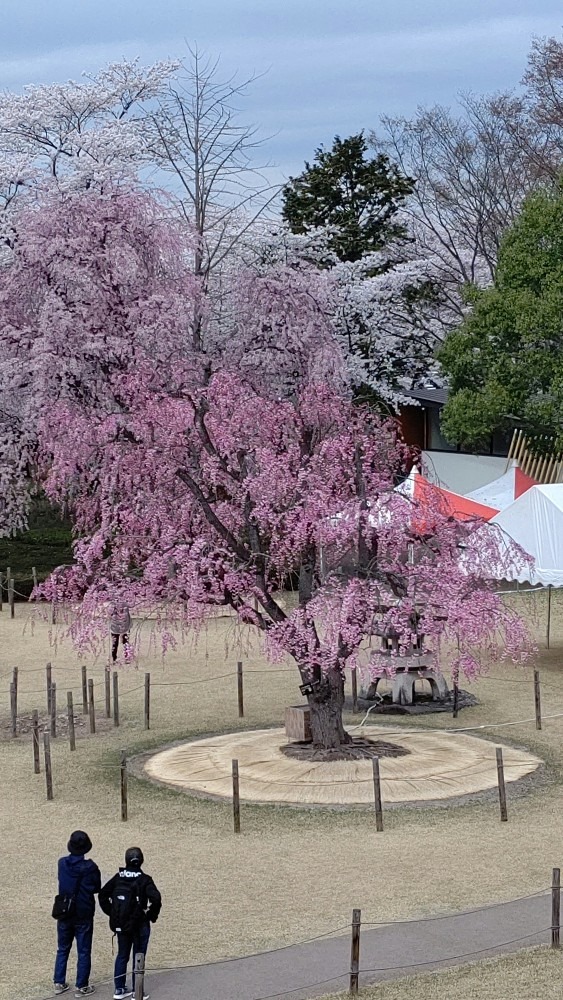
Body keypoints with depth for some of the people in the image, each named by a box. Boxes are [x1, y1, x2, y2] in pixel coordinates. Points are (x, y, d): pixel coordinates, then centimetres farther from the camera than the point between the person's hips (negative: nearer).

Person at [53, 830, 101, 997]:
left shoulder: (62, 863, -7)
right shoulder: (90, 867, -19)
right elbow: (97, 888, -6)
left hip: (64, 914, 4)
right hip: (83, 916, -4)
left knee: (62, 949, 19)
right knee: (84, 952, 8)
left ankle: (59, 983, 24)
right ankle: (81, 987, 12)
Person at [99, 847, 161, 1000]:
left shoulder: (118, 877, 0)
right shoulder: (144, 880, -13)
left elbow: (103, 895, 2)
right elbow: (155, 898, -25)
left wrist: (111, 913, 9)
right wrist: (152, 915, -9)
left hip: (121, 924, 4)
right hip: (140, 925, -4)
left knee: (122, 955, 17)